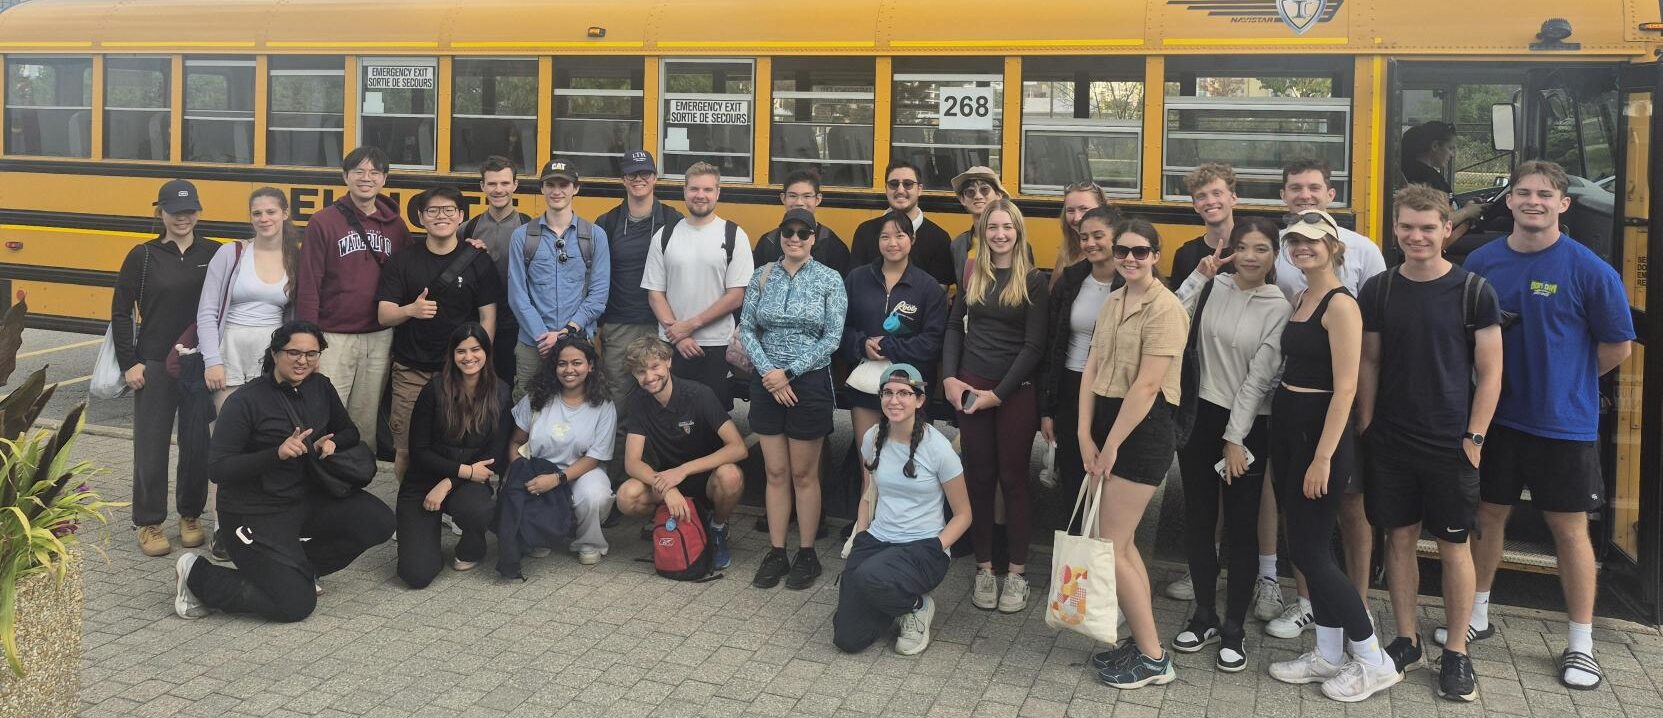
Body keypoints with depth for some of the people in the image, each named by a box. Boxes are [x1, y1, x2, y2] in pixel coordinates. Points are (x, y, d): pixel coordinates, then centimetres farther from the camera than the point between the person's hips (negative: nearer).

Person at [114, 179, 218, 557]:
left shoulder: (214, 254, 2)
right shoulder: (143, 256, 0)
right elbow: (121, 312, 2)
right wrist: (129, 363, -4)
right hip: (154, 365, -1)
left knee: (199, 442, 7)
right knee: (151, 443, 4)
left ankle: (191, 516, 23)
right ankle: (148, 523, 15)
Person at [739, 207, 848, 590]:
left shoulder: (829, 279, -4)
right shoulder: (763, 276, 4)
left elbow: (832, 337, -8)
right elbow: (746, 329, 2)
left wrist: (789, 372, -13)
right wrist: (768, 373, -11)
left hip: (809, 383, -3)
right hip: (766, 383, 3)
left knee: (804, 474, 6)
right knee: (775, 473, 8)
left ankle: (807, 555, 17)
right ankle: (776, 553, 17)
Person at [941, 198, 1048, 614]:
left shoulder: (1033, 280, -5)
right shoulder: (972, 276, 8)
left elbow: (1034, 345, -9)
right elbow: (954, 327, 13)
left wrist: (998, 393, -12)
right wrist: (949, 378, -1)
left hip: (1015, 392, -3)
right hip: (969, 389, 3)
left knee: (1013, 479, 4)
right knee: (979, 478, 7)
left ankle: (1017, 573, 14)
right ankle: (984, 568, 18)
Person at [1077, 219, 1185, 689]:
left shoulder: (1164, 309, -15)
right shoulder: (1112, 303, 11)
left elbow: (1146, 386, -19)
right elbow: (1092, 369, 7)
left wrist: (1111, 447, -15)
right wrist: (1086, 435, -2)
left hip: (1143, 430, -8)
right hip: (1107, 421, 8)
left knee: (1109, 546, -5)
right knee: (1120, 541, 14)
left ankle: (1154, 659, 8)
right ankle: (1141, 640, 27)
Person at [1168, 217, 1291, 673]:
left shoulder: (1279, 308, -7)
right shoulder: (1212, 287, 2)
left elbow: (1260, 376, -10)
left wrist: (1235, 438, -12)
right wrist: (1198, 277, -13)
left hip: (1247, 426, -3)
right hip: (1199, 417, 4)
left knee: (1241, 528, 4)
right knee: (1198, 521, 12)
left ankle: (1234, 629, 16)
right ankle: (1204, 617, 27)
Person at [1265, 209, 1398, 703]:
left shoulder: (1340, 305, -14)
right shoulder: (1299, 300, 13)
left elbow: (1345, 388, -19)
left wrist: (1323, 458, -22)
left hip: (1319, 431, -9)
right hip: (1287, 427, 9)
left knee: (1308, 550, -4)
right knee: (1308, 548, 12)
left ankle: (1374, 661, 9)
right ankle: (1328, 655, 23)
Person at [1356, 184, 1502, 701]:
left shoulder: (1474, 292, -6)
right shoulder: (1378, 291, 2)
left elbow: (1490, 372, -4)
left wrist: (1474, 438, -8)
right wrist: (1365, 426, 3)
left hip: (1450, 445, -2)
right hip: (1390, 442, 3)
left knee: (1454, 546, 6)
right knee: (1399, 538, 10)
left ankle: (1456, 653, 19)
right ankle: (1406, 641, 24)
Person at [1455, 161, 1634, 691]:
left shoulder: (1588, 269, -10)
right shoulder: (1482, 262, 0)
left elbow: (1617, 346, -2)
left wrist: (1565, 379, 3)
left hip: (1564, 423, -3)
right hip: (1495, 415, 3)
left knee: (1569, 528, 5)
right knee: (1489, 515, 14)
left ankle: (1580, 644, 18)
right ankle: (1477, 617, 31)